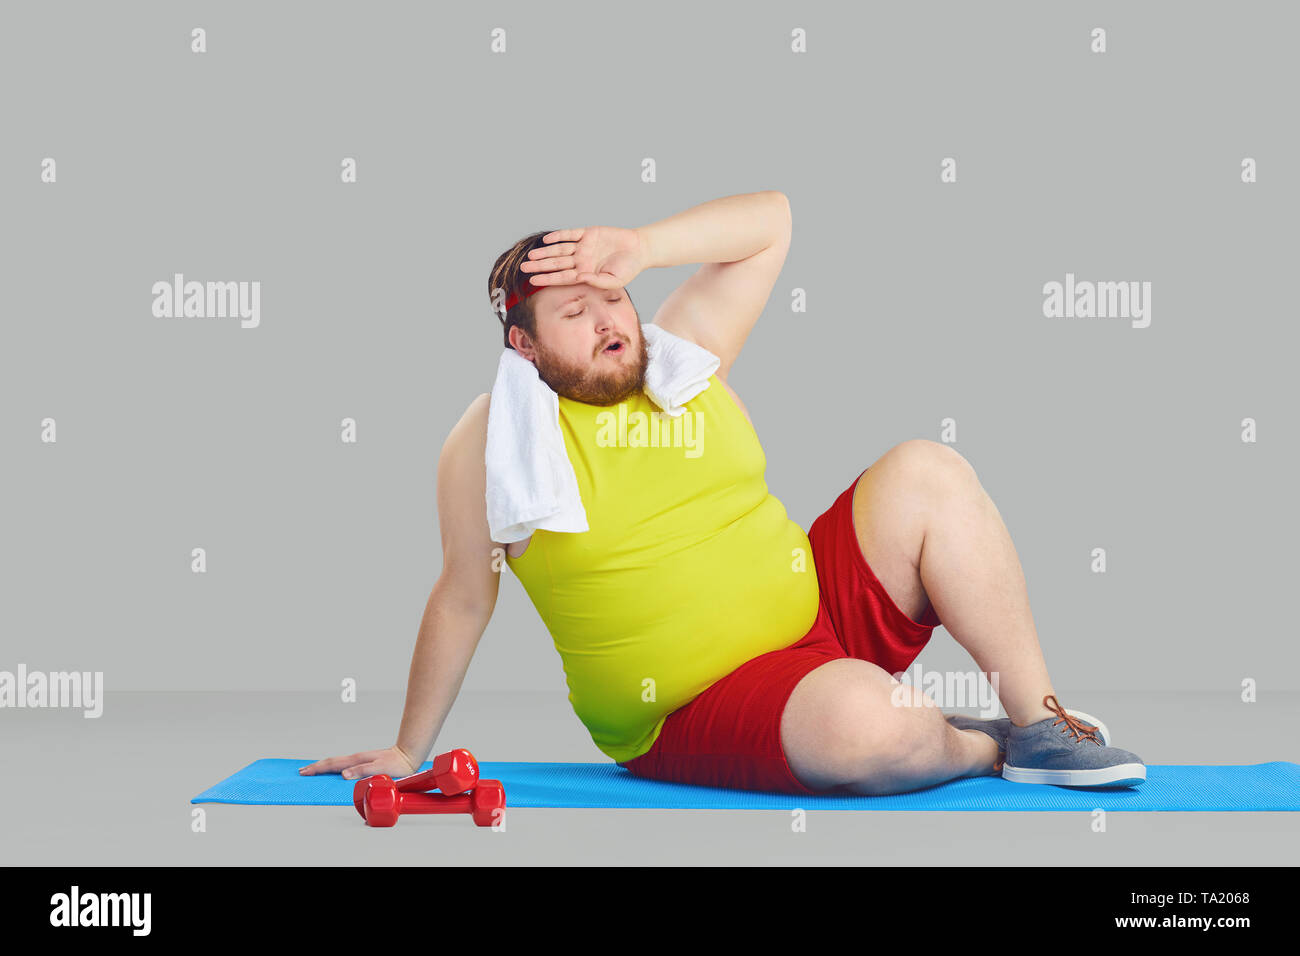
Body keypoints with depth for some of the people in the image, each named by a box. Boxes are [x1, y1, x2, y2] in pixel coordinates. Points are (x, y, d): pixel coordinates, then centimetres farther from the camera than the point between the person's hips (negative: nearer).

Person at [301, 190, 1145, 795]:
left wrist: (641, 247, -7)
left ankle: (1041, 720, -10)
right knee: (863, 720, -37)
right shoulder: (498, 437, -7)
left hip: (821, 611, 6)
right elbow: (463, 600, -1)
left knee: (927, 474, -13)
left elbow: (769, 220, 8)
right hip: (697, 713, -6)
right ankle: (986, 748, -1)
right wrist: (408, 752, 3)